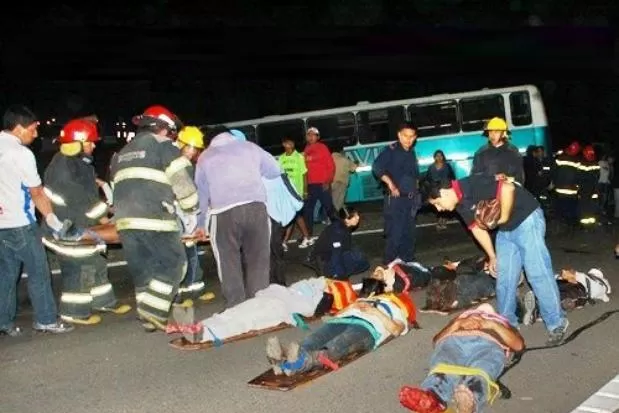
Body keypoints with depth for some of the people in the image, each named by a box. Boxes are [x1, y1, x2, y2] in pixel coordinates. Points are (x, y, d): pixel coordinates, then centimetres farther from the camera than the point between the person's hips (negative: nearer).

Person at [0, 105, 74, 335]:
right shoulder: (20, 153, -15)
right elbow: (37, 194, -11)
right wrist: (54, 222, -2)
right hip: (20, 224, -8)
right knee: (38, 272, 3)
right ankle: (45, 320, 9)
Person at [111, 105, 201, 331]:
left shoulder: (121, 154, 26)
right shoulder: (163, 146, 3)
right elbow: (183, 182, -2)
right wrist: (192, 212, 7)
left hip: (125, 219, 7)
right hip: (154, 219, -7)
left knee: (142, 270, 12)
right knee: (173, 264, 1)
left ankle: (148, 318, 13)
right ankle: (153, 313, -8)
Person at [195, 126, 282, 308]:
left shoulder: (204, 158, 20)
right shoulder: (249, 147, 20)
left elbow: (202, 194, 24)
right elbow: (276, 170, 22)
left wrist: (201, 224, 35)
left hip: (224, 213, -1)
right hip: (256, 207, 1)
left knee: (230, 265, 7)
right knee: (258, 262, 10)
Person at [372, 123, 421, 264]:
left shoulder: (412, 153, 14)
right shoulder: (391, 150, -7)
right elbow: (376, 167, -21)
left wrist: (416, 194, 14)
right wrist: (390, 183, -25)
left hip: (411, 199, 7)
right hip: (395, 199, -7)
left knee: (409, 234, 13)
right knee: (395, 234, -9)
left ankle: (408, 262, 25)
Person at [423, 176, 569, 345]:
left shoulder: (472, 186, -25)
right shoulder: (460, 205, 2)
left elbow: (508, 188, -32)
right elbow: (477, 228, 12)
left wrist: (503, 217, -20)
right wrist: (492, 256, 15)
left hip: (527, 220, -9)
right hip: (505, 231, 9)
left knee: (537, 274, -9)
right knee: (504, 278, 9)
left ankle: (556, 324, 2)